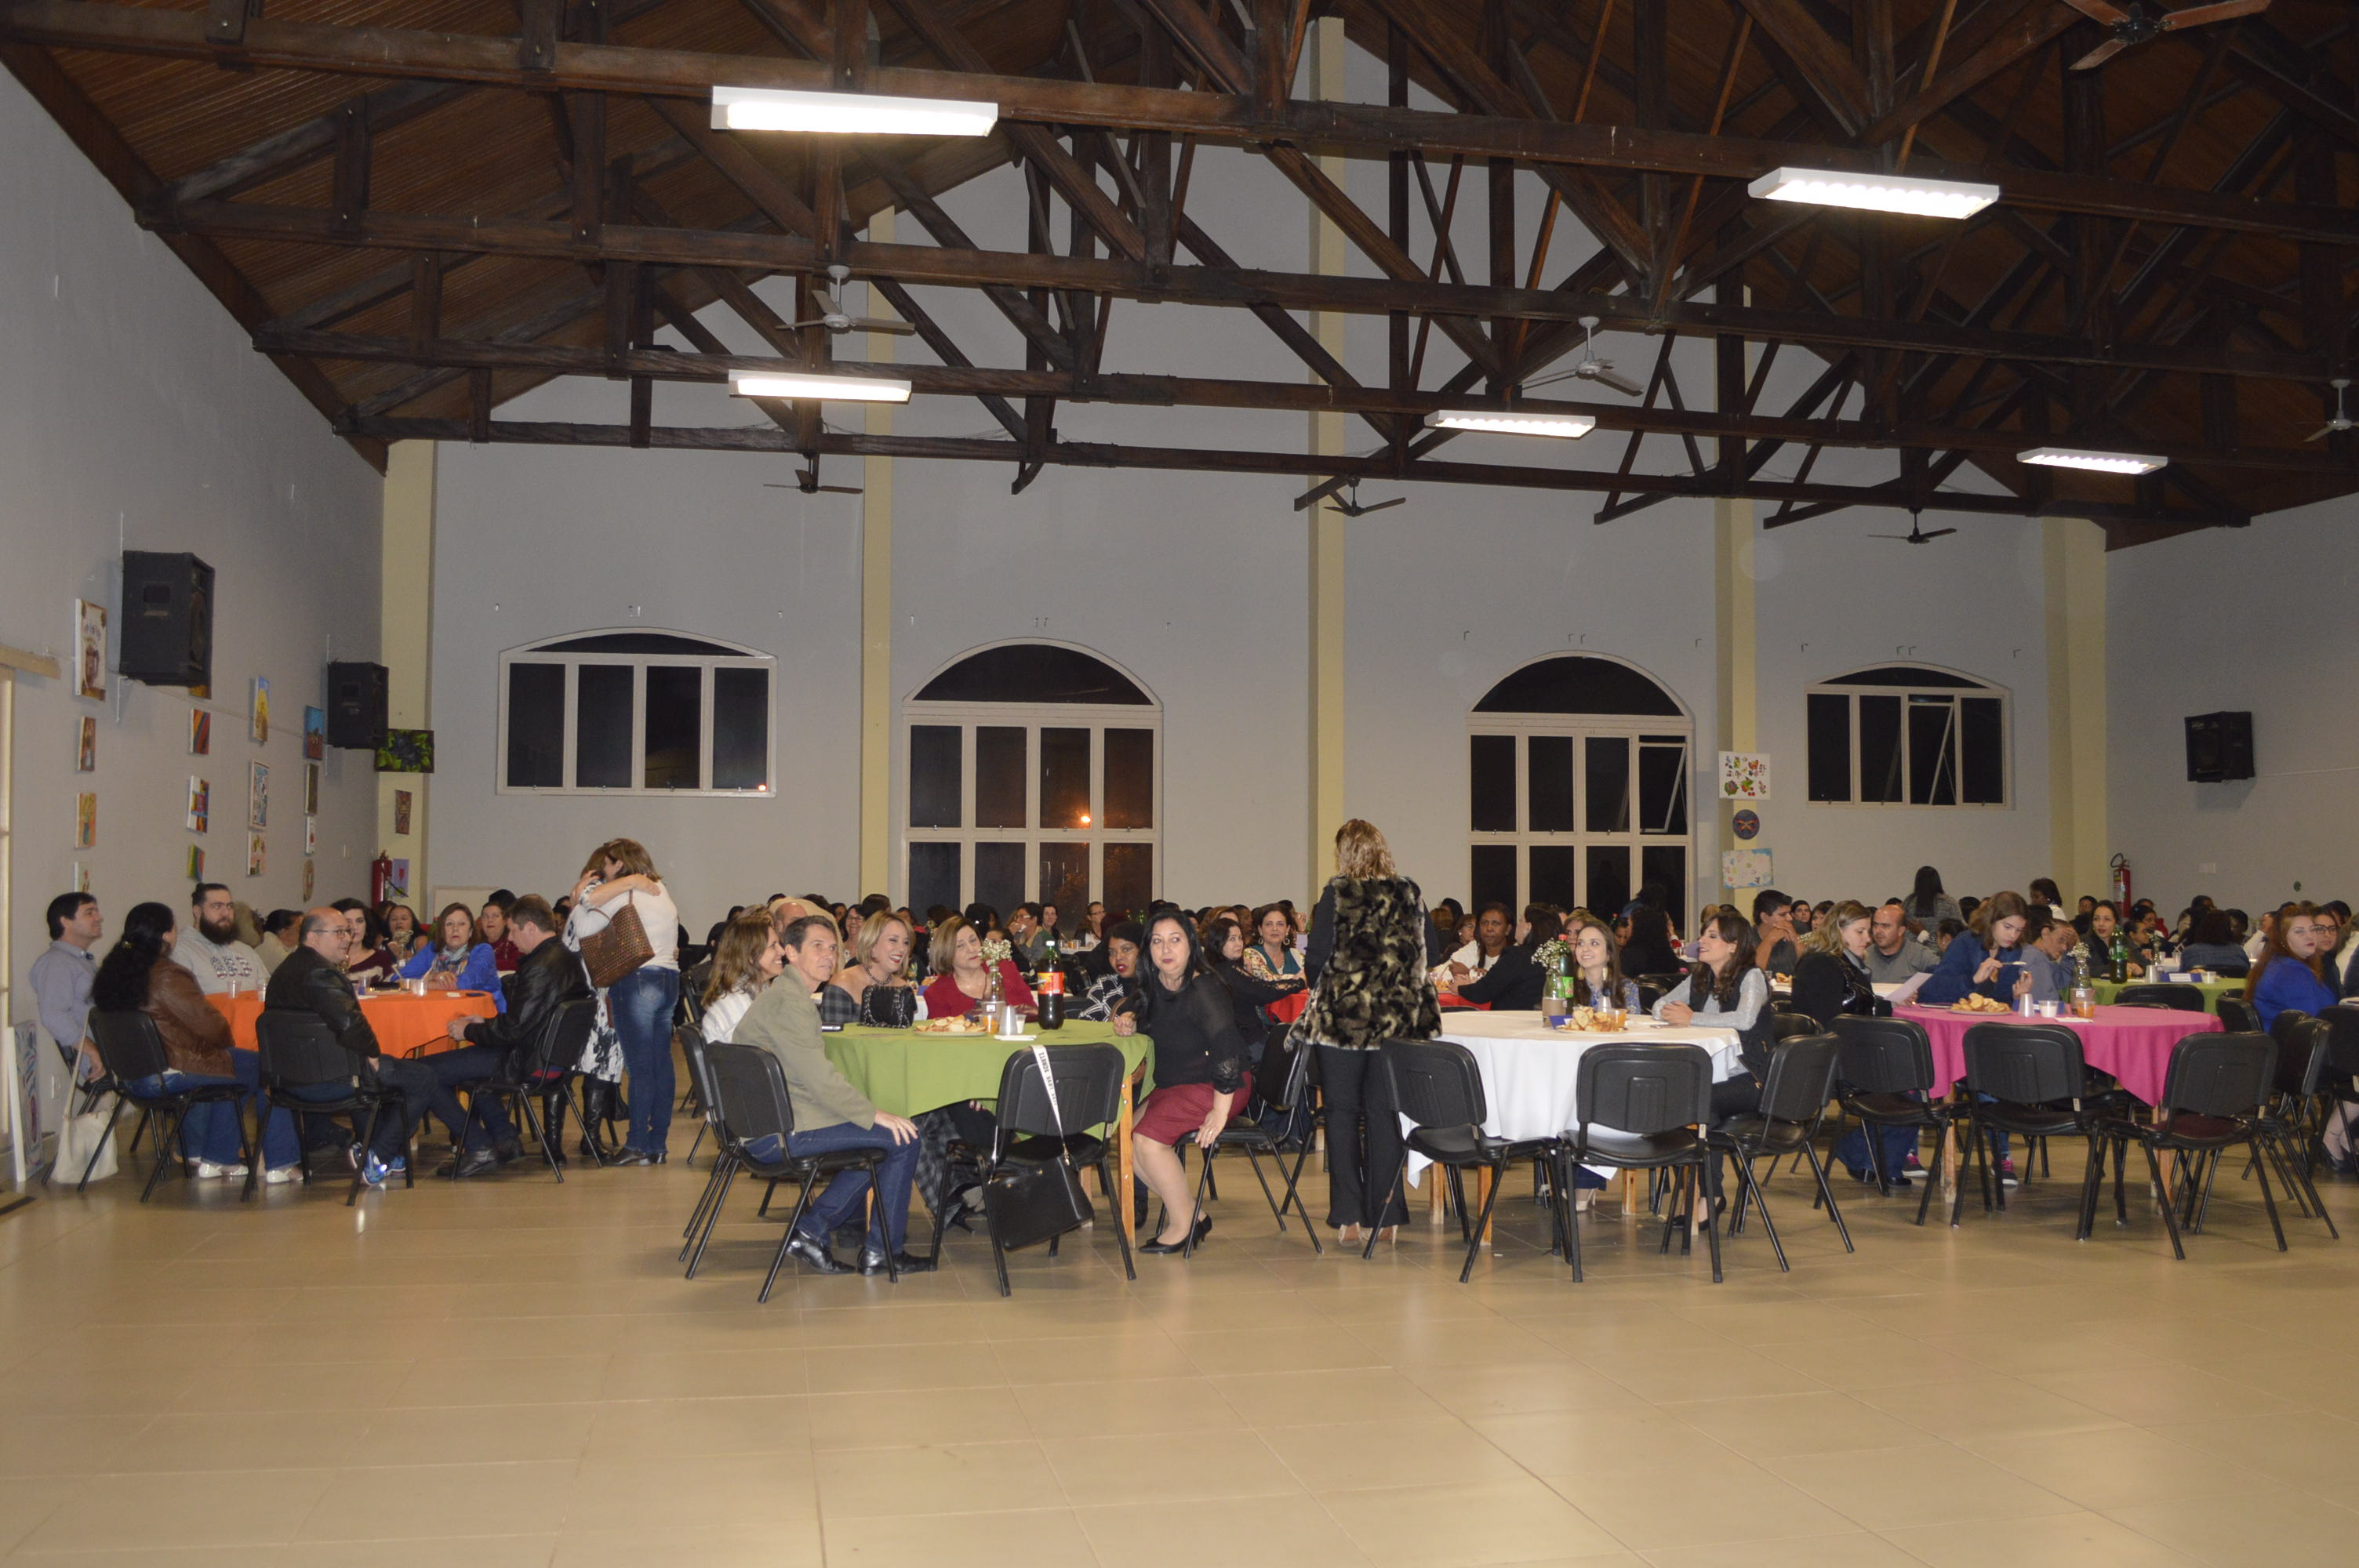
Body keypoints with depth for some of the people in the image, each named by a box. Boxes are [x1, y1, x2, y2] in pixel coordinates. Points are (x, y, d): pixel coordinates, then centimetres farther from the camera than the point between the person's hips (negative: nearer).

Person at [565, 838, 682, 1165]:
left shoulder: (623, 894, -8)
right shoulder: (660, 891, 18)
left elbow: (583, 928, -12)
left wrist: (580, 898, 5)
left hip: (636, 979, -8)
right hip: (669, 978, 8)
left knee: (639, 1066, -7)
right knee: (661, 1063, 7)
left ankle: (637, 1144, -6)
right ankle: (657, 1144, 9)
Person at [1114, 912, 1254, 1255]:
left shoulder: (1204, 990, -21)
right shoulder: (1155, 984, 4)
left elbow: (1227, 1051, -27)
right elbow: (1141, 1010, 27)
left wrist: (1220, 1112, -29)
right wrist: (1129, 1020, 2)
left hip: (1217, 1088, -9)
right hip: (1173, 1086, 9)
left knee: (1147, 1138, -21)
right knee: (1126, 1135, -2)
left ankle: (1184, 1225, -6)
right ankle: (1191, 1214, 6)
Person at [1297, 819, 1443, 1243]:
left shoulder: (1337, 893, -7)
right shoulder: (1410, 894, 4)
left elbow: (1317, 957, -9)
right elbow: (1432, 953, 7)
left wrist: (1319, 985, 11)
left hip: (1343, 1016, -3)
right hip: (1400, 1019, 3)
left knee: (1343, 1113, 6)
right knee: (1385, 1113, 8)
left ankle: (1349, 1216, 5)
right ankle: (1388, 1216, 9)